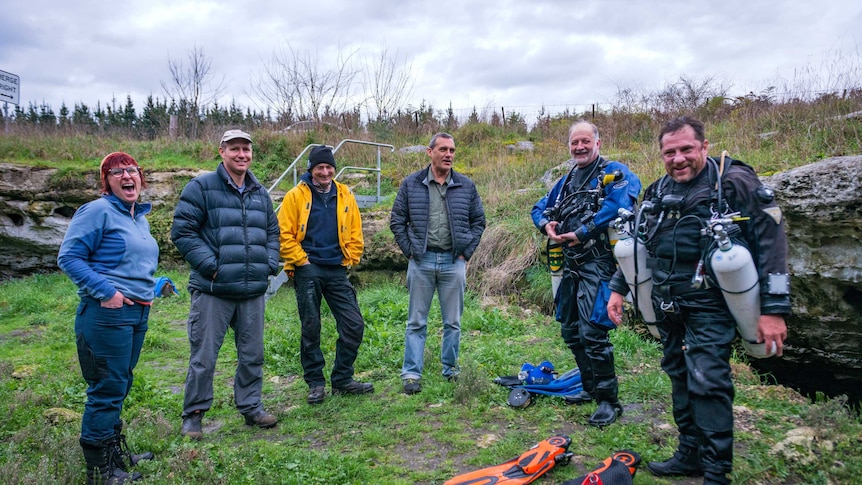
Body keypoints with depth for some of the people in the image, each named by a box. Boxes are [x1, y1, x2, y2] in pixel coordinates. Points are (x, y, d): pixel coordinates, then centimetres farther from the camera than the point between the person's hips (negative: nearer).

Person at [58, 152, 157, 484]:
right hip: (108, 313, -8)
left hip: (138, 314, 8)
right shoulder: (97, 211, -9)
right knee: (107, 389, -1)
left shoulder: (140, 217, 16)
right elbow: (68, 257, -13)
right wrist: (105, 291, -19)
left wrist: (153, 287, 10)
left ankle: (115, 452, 33)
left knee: (120, 386, 18)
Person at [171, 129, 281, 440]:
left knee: (252, 354, 13)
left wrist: (270, 264, 7)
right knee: (203, 356, 2)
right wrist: (210, 265, -15)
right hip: (213, 290, -5)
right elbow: (182, 231, -8)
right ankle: (193, 414, 19)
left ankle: (251, 407, 29)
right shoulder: (202, 187, -4)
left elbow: (272, 232, 22)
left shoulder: (260, 193, 14)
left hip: (253, 290, 5)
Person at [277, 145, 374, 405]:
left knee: (354, 325, 1)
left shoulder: (345, 195, 9)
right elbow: (284, 234, -4)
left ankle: (342, 379, 17)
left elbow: (355, 233, 13)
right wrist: (302, 260, -8)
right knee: (311, 328, 4)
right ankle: (315, 383, 19)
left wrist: (349, 261, 5)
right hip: (308, 270, -3)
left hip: (337, 271, 4)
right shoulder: (296, 196, -2)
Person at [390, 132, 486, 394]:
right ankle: (411, 374, 12)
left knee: (453, 321, 10)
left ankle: (451, 369, 24)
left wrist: (466, 253, 2)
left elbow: (478, 221, 10)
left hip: (453, 262, 1)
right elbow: (397, 220, 6)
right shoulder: (411, 184, 1)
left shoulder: (466, 186, 4)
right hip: (421, 261, -1)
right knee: (416, 322, 5)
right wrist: (409, 252, -1)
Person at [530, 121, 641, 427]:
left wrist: (582, 233, -20)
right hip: (571, 264, 9)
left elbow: (620, 204, -24)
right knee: (570, 330, 15)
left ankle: (609, 399, 3)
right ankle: (590, 387, 31)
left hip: (598, 263, -8)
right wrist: (546, 224, 2)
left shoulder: (614, 172, -4)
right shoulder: (567, 181, 20)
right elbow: (539, 208, 26)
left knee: (592, 332, -12)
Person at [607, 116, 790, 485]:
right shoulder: (657, 192, 8)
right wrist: (618, 289, 16)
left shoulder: (735, 183, -11)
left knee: (707, 382, -9)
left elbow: (770, 242, -13)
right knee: (680, 377, 13)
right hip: (667, 303, 6)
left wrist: (774, 309, -17)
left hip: (709, 304, -6)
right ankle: (690, 454, 27)